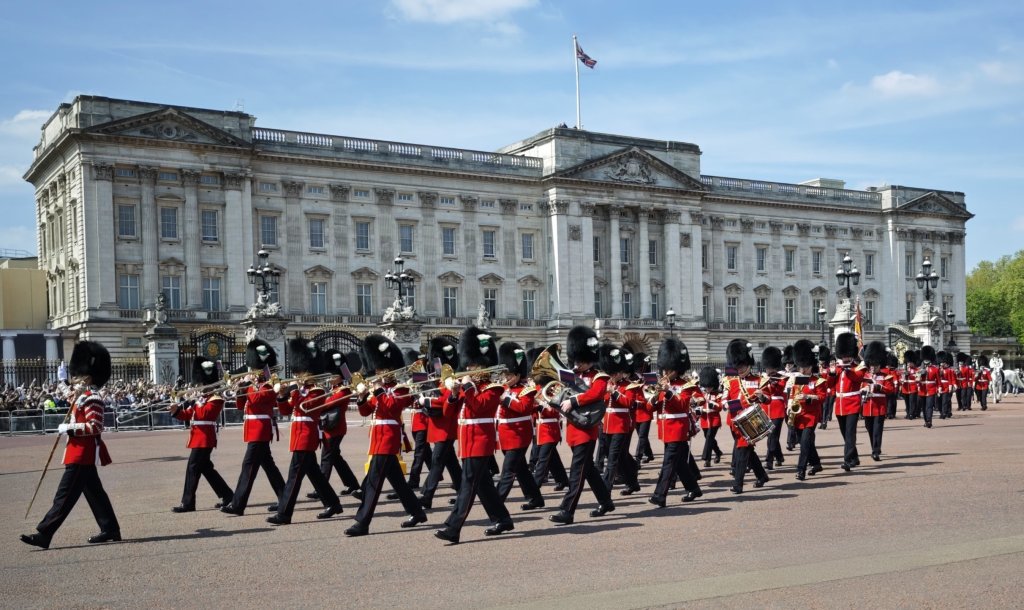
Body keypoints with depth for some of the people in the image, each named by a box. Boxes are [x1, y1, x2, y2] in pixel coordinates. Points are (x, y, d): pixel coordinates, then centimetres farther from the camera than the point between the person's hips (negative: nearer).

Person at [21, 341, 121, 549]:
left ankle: (43, 534, -5)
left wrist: (69, 428, -19)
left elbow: (95, 427, -23)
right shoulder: (85, 396, 15)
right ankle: (111, 530, 18)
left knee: (65, 495, -7)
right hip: (83, 454, 11)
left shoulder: (91, 399, -16)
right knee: (94, 493, 13)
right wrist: (68, 427, 10)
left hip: (82, 454, -11)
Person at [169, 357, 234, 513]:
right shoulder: (201, 397, 18)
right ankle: (228, 496, 20)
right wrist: (177, 411, -1)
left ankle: (187, 503, -6)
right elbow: (188, 416, 16)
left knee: (192, 469, -9)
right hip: (199, 438, 10)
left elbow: (204, 414, -25)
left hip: (204, 439, -10)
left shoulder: (216, 398, -10)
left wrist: (195, 404, -18)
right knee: (206, 468, 14)